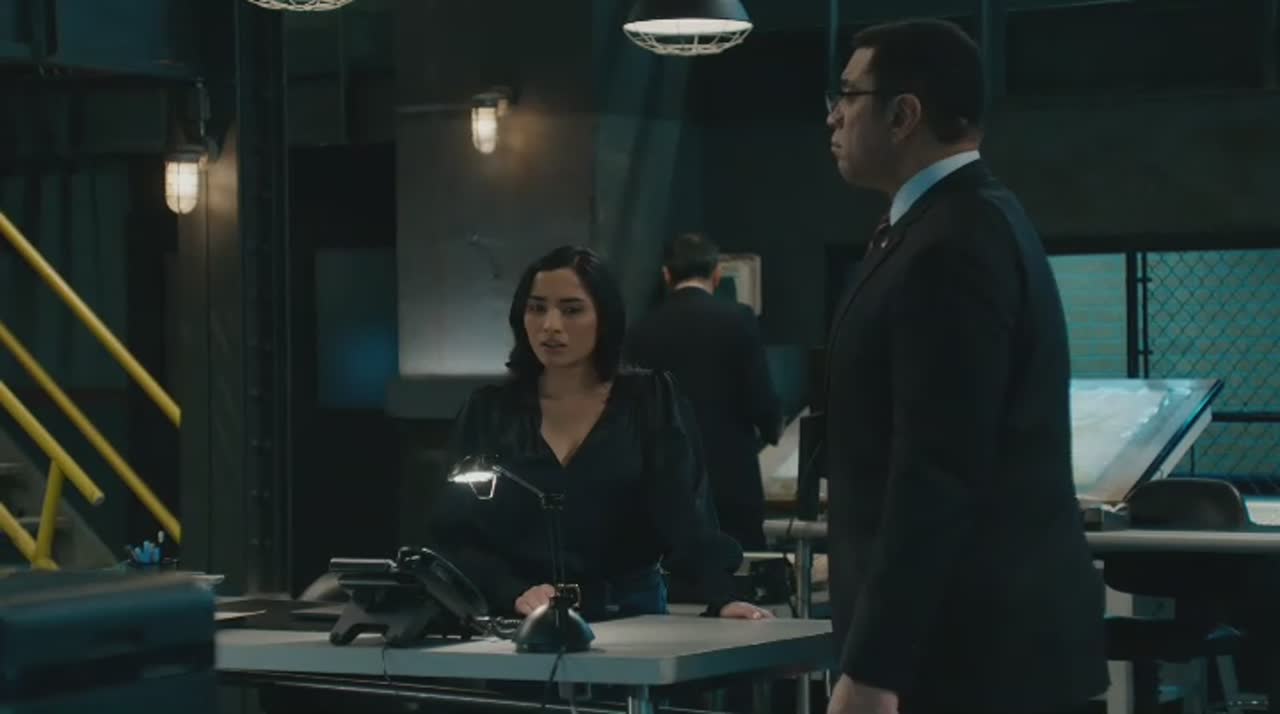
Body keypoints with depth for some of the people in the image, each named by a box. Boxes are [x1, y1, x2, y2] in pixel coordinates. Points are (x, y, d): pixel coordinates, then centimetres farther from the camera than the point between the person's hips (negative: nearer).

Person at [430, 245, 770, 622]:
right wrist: (515, 594, -15)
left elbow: (681, 515, -4)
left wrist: (722, 597, -20)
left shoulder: (648, 400, 5)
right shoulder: (488, 410, 6)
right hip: (517, 622, 1)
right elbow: (455, 535, 2)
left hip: (628, 614, -1)